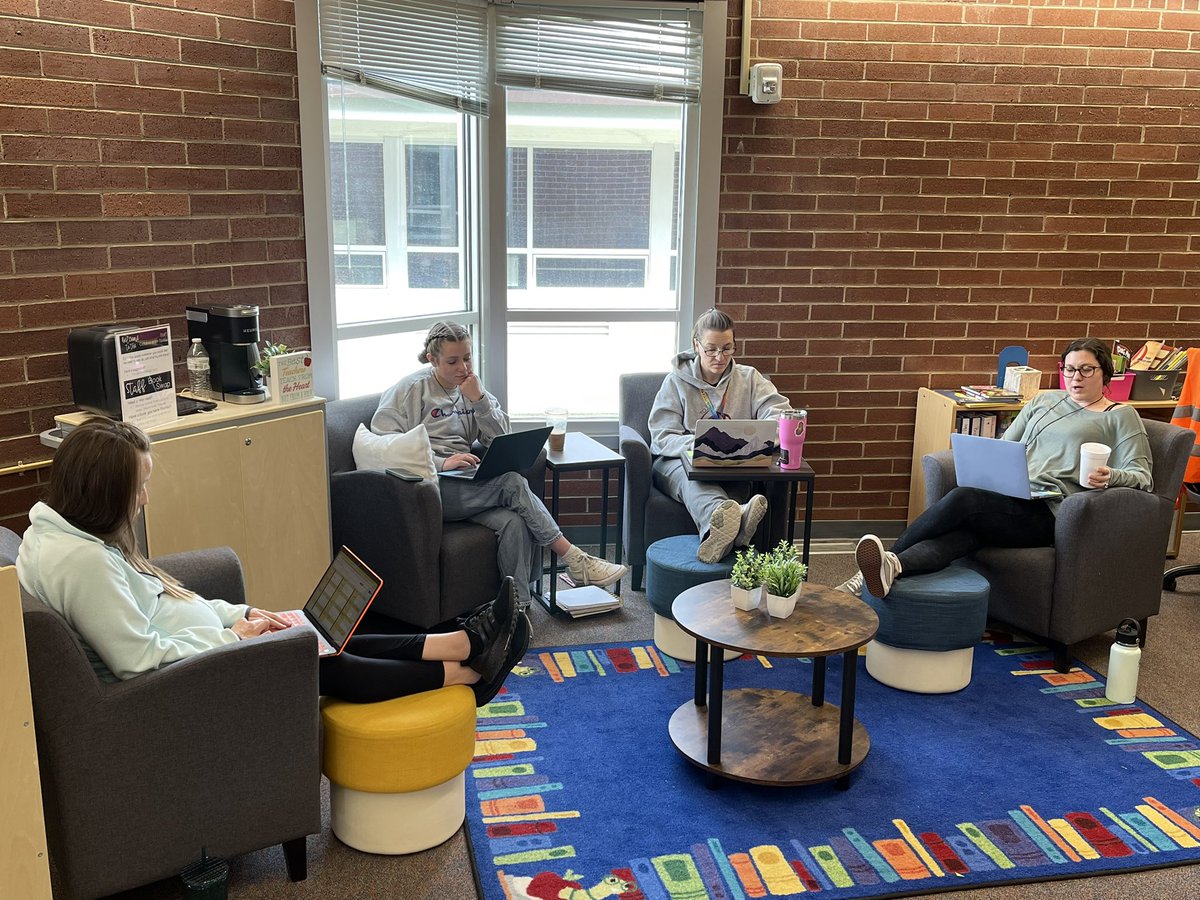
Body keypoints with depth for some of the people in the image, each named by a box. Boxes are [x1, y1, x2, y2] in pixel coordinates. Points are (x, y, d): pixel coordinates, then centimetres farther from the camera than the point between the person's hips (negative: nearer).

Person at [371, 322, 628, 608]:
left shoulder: (473, 387, 17)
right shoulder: (412, 388, 0)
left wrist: (478, 400, -6)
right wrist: (441, 462, -20)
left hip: (462, 483, 6)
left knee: (514, 522, -27)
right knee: (512, 483, -26)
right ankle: (575, 561, -19)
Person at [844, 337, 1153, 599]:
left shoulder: (1121, 416, 14)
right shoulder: (1044, 400, 28)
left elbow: (1142, 477, 6)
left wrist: (1110, 478, -17)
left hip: (1047, 512, -4)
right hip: (1007, 497, 4)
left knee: (962, 499, -32)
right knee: (963, 533, -31)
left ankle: (890, 561, -36)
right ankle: (891, 567, -56)